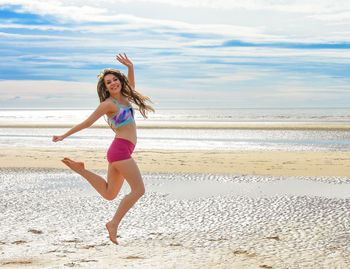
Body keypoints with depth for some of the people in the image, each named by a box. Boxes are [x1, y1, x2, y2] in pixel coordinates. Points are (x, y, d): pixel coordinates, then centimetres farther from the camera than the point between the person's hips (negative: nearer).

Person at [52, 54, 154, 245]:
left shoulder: (123, 97, 14)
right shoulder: (108, 103, -8)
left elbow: (131, 85, 36)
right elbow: (87, 123, -4)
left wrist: (130, 67, 19)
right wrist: (65, 136, -1)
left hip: (122, 151, 9)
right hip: (120, 149, -9)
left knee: (109, 194, 15)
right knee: (138, 190, -12)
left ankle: (80, 169, 16)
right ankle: (114, 224, -13)